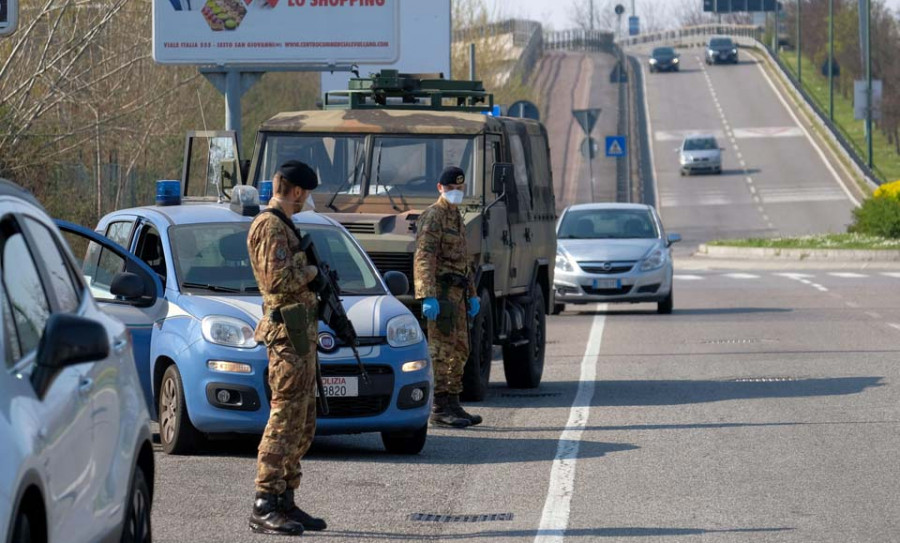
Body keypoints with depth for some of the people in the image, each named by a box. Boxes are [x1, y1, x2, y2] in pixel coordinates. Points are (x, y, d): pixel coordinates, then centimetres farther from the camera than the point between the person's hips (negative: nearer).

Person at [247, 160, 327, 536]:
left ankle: (284, 502, 16)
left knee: (302, 426, 12)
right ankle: (264, 508, -14)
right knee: (285, 420, -13)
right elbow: (277, 279, -22)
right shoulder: (271, 227, -12)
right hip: (288, 334, -11)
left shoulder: (282, 226, 20)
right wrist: (310, 272, -7)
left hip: (301, 335, 11)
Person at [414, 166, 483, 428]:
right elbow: (424, 259, -19)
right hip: (440, 293, -10)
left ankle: (453, 405, 17)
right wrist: (428, 297, -27)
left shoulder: (456, 217, 20)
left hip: (456, 294, 10)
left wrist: (472, 295, 24)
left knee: (459, 351, 11)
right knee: (442, 350, -10)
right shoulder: (433, 217, -10)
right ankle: (439, 409, -10)